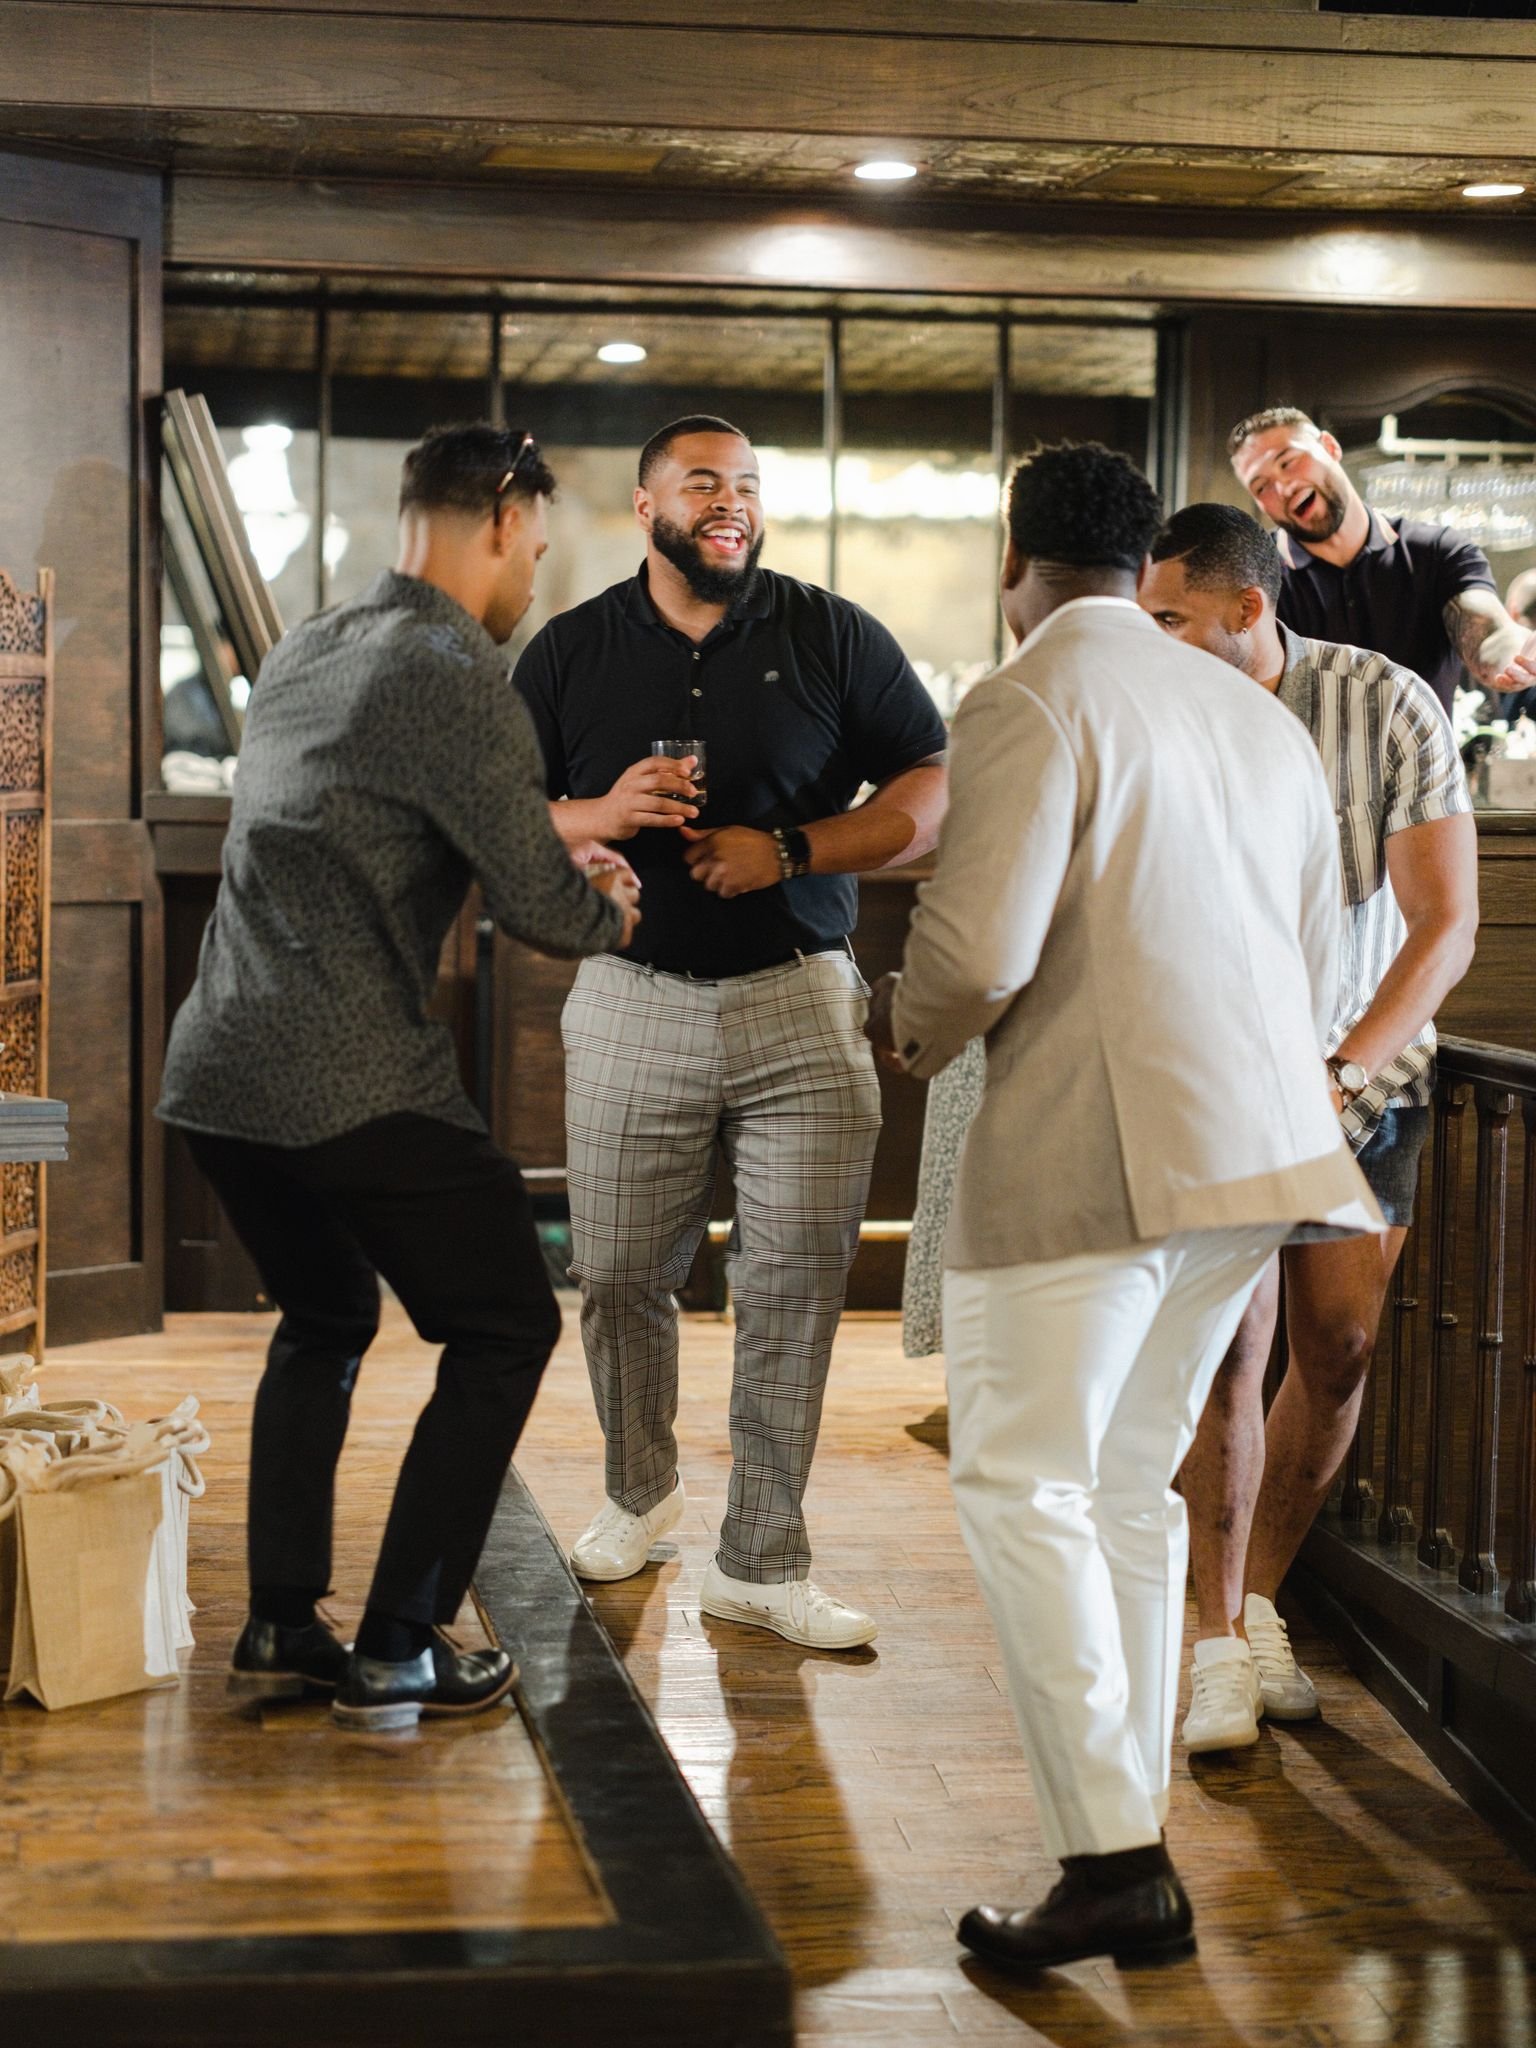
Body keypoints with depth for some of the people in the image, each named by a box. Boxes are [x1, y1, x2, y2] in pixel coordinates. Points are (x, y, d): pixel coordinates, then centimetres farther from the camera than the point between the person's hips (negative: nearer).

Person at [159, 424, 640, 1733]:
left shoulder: (303, 654, 15)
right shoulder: (457, 678, -12)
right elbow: (545, 911, -12)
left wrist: (560, 850, 25)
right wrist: (610, 913, 11)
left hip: (216, 1070, 8)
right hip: (357, 1081, -8)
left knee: (325, 1319, 26)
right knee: (504, 1330, 7)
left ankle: (280, 1628, 21)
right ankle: (399, 1653, 7)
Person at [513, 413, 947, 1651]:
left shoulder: (832, 638, 4)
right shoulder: (571, 653, 8)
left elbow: (935, 796, 2)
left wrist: (787, 849, -12)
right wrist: (600, 817, -12)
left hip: (801, 1003, -1)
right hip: (633, 1003, 1)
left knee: (797, 1286, -4)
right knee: (618, 1278, 6)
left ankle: (761, 1562, 6)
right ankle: (642, 1489, 33)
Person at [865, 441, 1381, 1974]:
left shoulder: (1028, 705, -7)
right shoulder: (1263, 719, 18)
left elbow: (976, 947, -16)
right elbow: (1313, 970, 22)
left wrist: (906, 1032, 4)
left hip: (1083, 1153, -8)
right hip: (1259, 1151, 8)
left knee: (1022, 1487, -2)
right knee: (1130, 1485, 15)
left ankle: (1113, 1862, -8)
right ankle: (1131, 1825, 16)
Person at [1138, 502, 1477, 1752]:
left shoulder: (1388, 707, -15)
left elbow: (1447, 924, -15)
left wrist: (1345, 1068, -25)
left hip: (1366, 1063, 1)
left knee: (1339, 1349, 1)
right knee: (1229, 1347, -10)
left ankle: (1262, 1598, 20)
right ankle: (1223, 1637, 1)